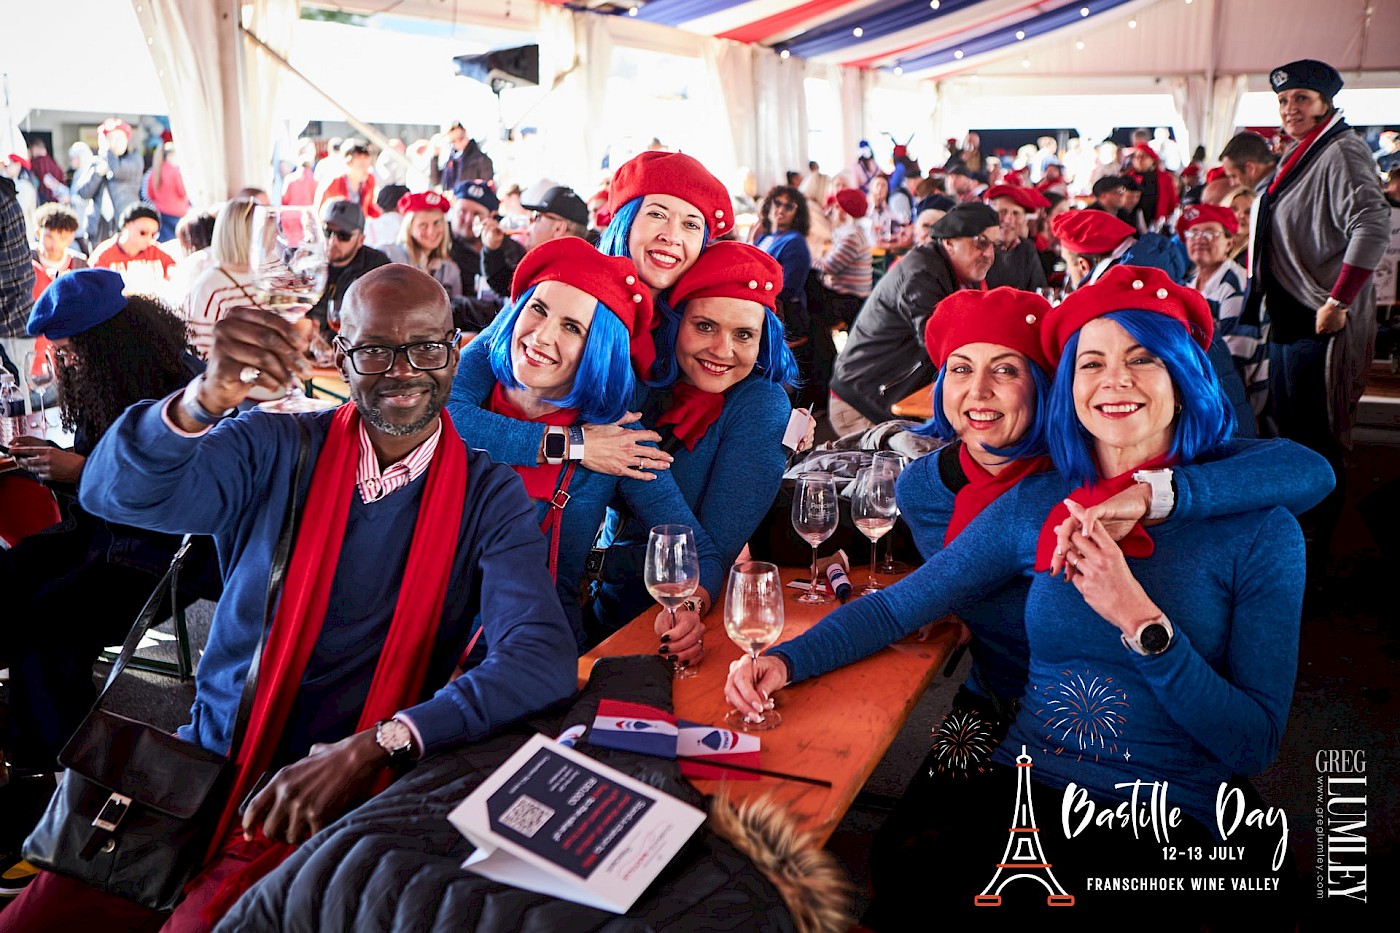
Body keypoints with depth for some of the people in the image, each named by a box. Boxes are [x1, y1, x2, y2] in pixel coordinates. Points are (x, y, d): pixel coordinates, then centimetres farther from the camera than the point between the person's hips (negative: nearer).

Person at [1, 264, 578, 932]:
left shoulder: (488, 497, -7)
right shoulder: (274, 451, -1)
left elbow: (542, 658, -20)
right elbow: (115, 495, -15)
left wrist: (373, 746, -31)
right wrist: (205, 399, -36)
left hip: (331, 802, -2)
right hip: (203, 763, 3)